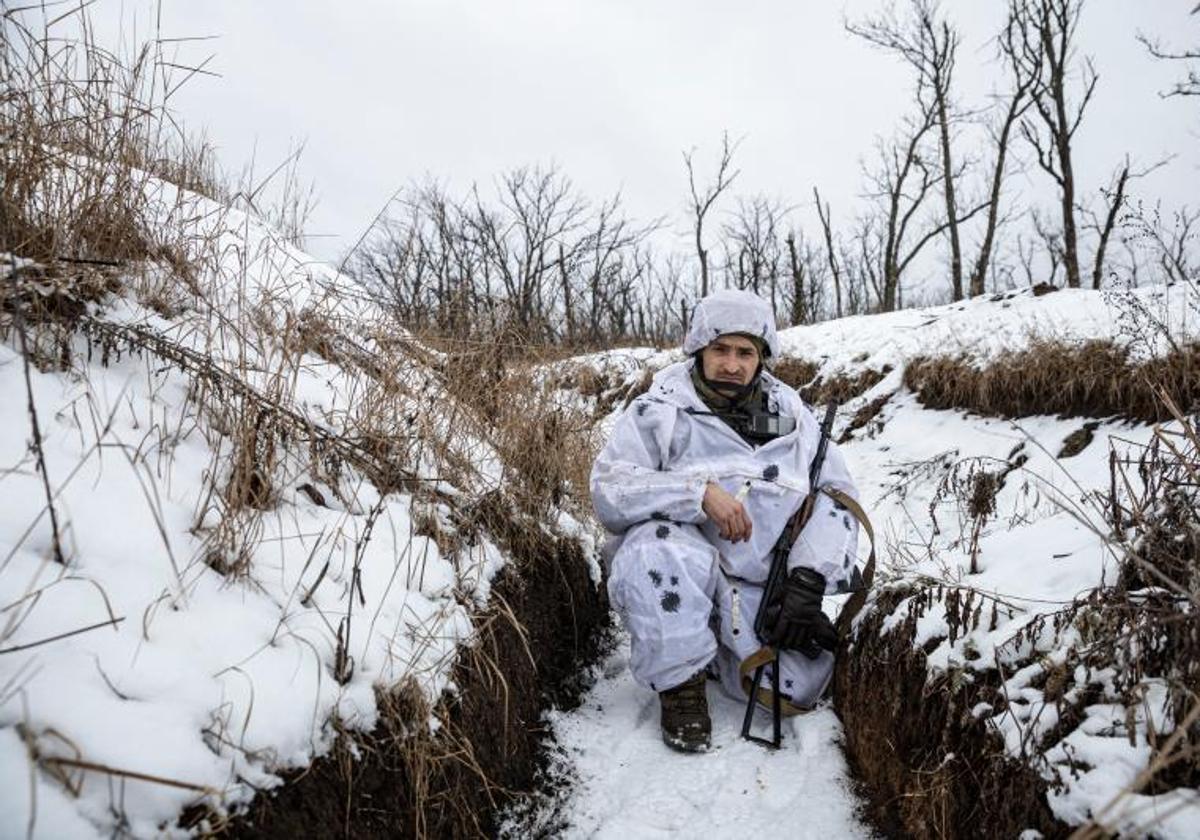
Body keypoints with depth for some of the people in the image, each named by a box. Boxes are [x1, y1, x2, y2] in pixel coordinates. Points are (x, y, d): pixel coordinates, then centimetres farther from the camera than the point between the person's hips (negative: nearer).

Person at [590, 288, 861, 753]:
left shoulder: (791, 414, 9)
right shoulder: (659, 410, -2)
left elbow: (836, 497, 4)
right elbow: (607, 489, -13)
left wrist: (806, 583, -10)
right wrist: (699, 492, -25)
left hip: (763, 585, 3)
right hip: (682, 575, -3)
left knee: (797, 689, -17)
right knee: (656, 547, -35)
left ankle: (719, 649, 17)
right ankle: (681, 684, -11)